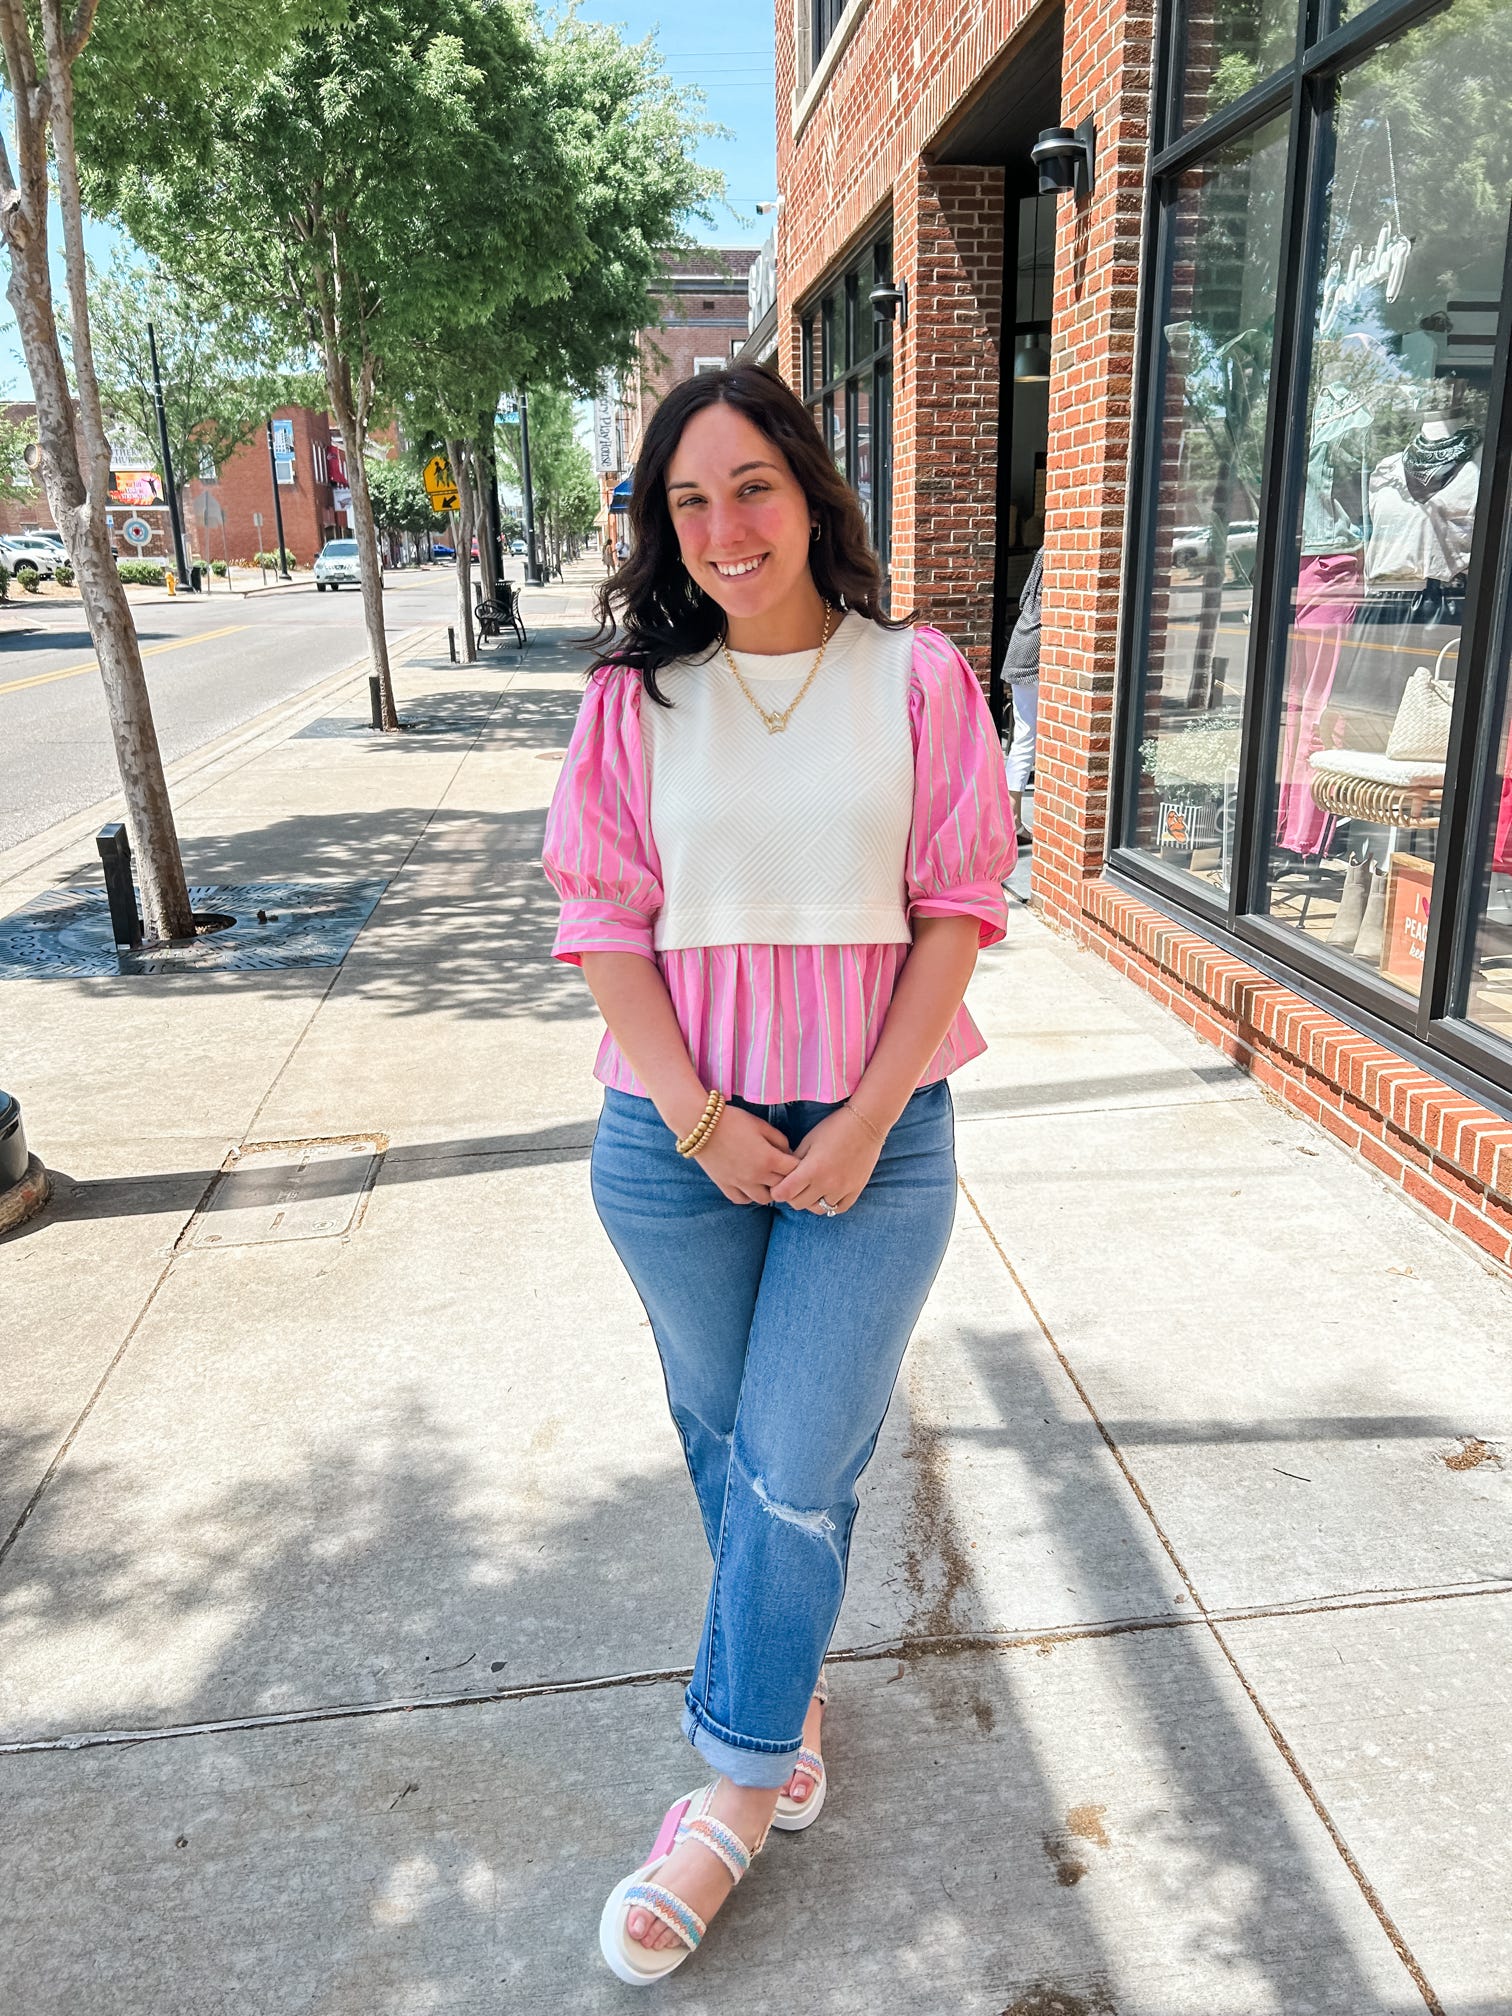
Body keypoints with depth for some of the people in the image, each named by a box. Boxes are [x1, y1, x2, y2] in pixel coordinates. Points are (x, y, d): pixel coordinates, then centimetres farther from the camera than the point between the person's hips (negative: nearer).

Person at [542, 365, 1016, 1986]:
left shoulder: (918, 678, -2)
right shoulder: (637, 693, 0)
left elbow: (957, 910, -3)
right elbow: (604, 922, -2)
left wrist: (863, 1124, -10)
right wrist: (703, 1119, -10)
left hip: (873, 1138, -1)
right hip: (676, 1138, 2)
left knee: (798, 1471, 3)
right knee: (723, 1440, 17)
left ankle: (734, 1785, 24)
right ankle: (788, 1679, 43)